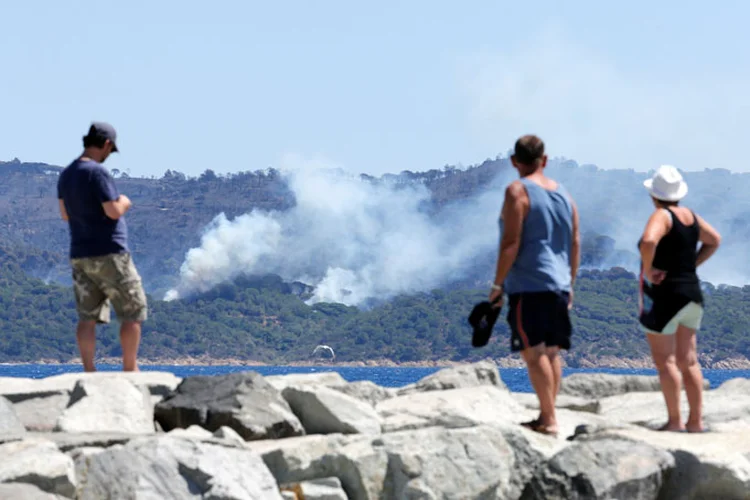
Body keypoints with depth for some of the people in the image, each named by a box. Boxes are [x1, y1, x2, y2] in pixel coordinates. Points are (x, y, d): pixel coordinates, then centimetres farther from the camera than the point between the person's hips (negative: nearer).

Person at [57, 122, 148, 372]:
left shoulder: (66, 175, 9)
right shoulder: (97, 172, -16)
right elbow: (114, 211, -19)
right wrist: (124, 202, 1)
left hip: (80, 255, 7)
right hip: (109, 254, -7)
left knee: (87, 317, 6)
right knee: (133, 312, 4)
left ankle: (89, 372, 0)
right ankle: (130, 369, 5)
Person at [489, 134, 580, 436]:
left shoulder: (518, 192, -8)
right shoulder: (563, 194, 13)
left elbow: (511, 243, -14)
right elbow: (575, 244, 14)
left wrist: (498, 284, -8)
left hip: (528, 284, -7)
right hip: (559, 285, 7)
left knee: (534, 353, -7)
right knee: (551, 352, 12)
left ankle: (549, 421, -12)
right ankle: (547, 417, 13)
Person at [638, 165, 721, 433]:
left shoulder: (661, 216, -15)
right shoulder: (690, 216, 9)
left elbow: (648, 241, -35)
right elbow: (714, 241, 23)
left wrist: (648, 270, -20)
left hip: (666, 294, -8)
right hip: (692, 291, 8)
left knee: (664, 361, -1)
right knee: (687, 360, 11)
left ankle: (674, 421, 0)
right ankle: (696, 421, 12)